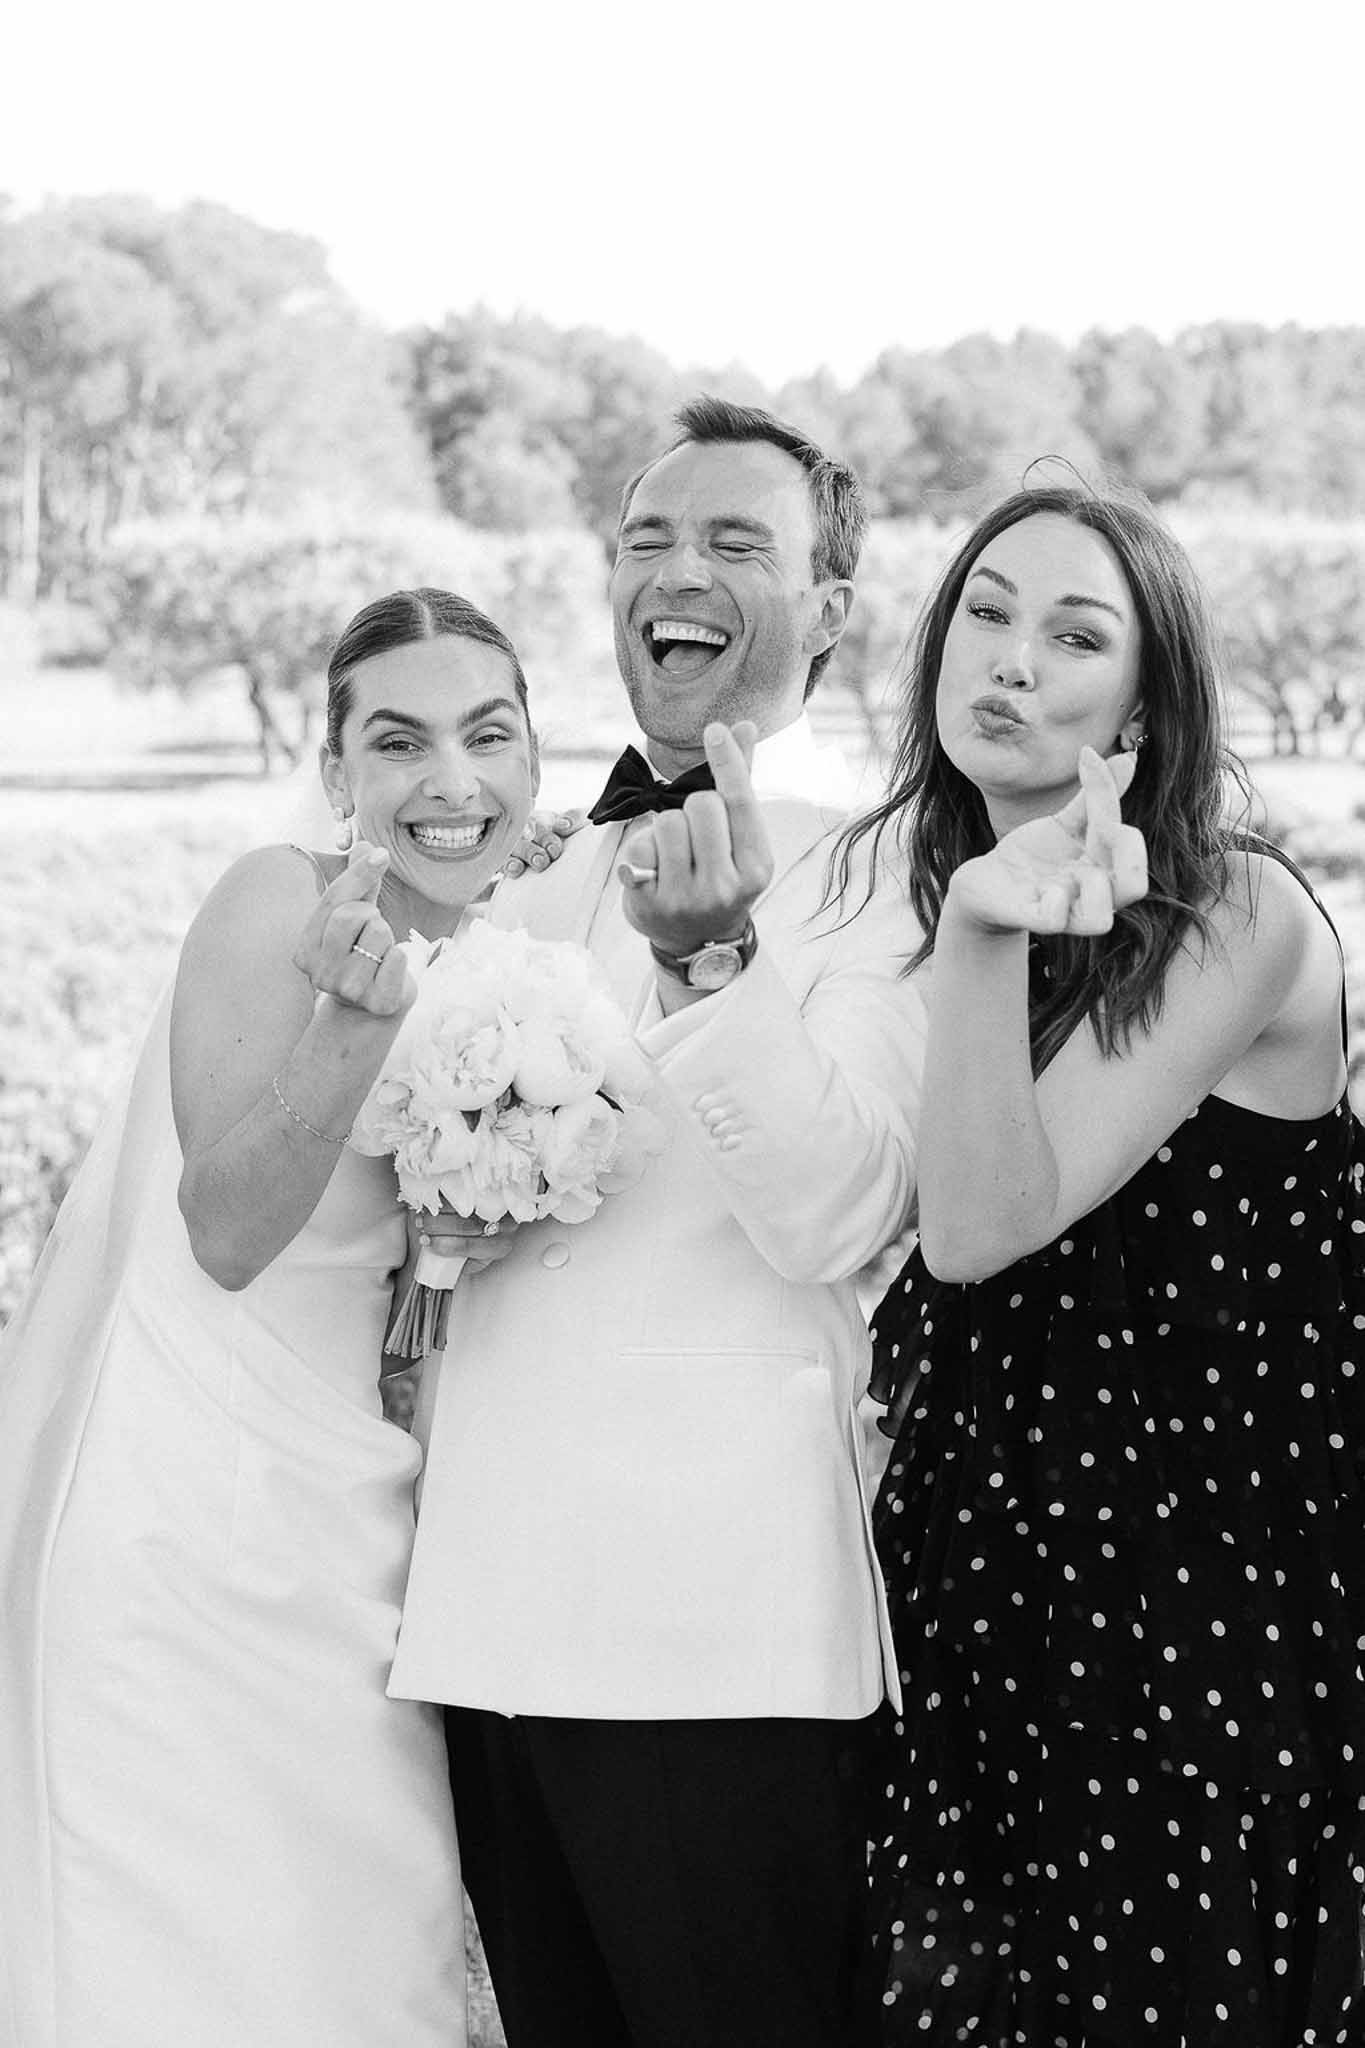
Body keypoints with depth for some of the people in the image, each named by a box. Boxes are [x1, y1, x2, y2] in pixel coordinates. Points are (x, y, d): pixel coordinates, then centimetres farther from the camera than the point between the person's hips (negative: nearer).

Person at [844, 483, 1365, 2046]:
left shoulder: (1239, 918, -15)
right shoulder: (908, 877, 6)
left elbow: (984, 1227, -23)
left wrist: (988, 933, -32)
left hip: (1211, 1562, -6)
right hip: (981, 1551, 6)